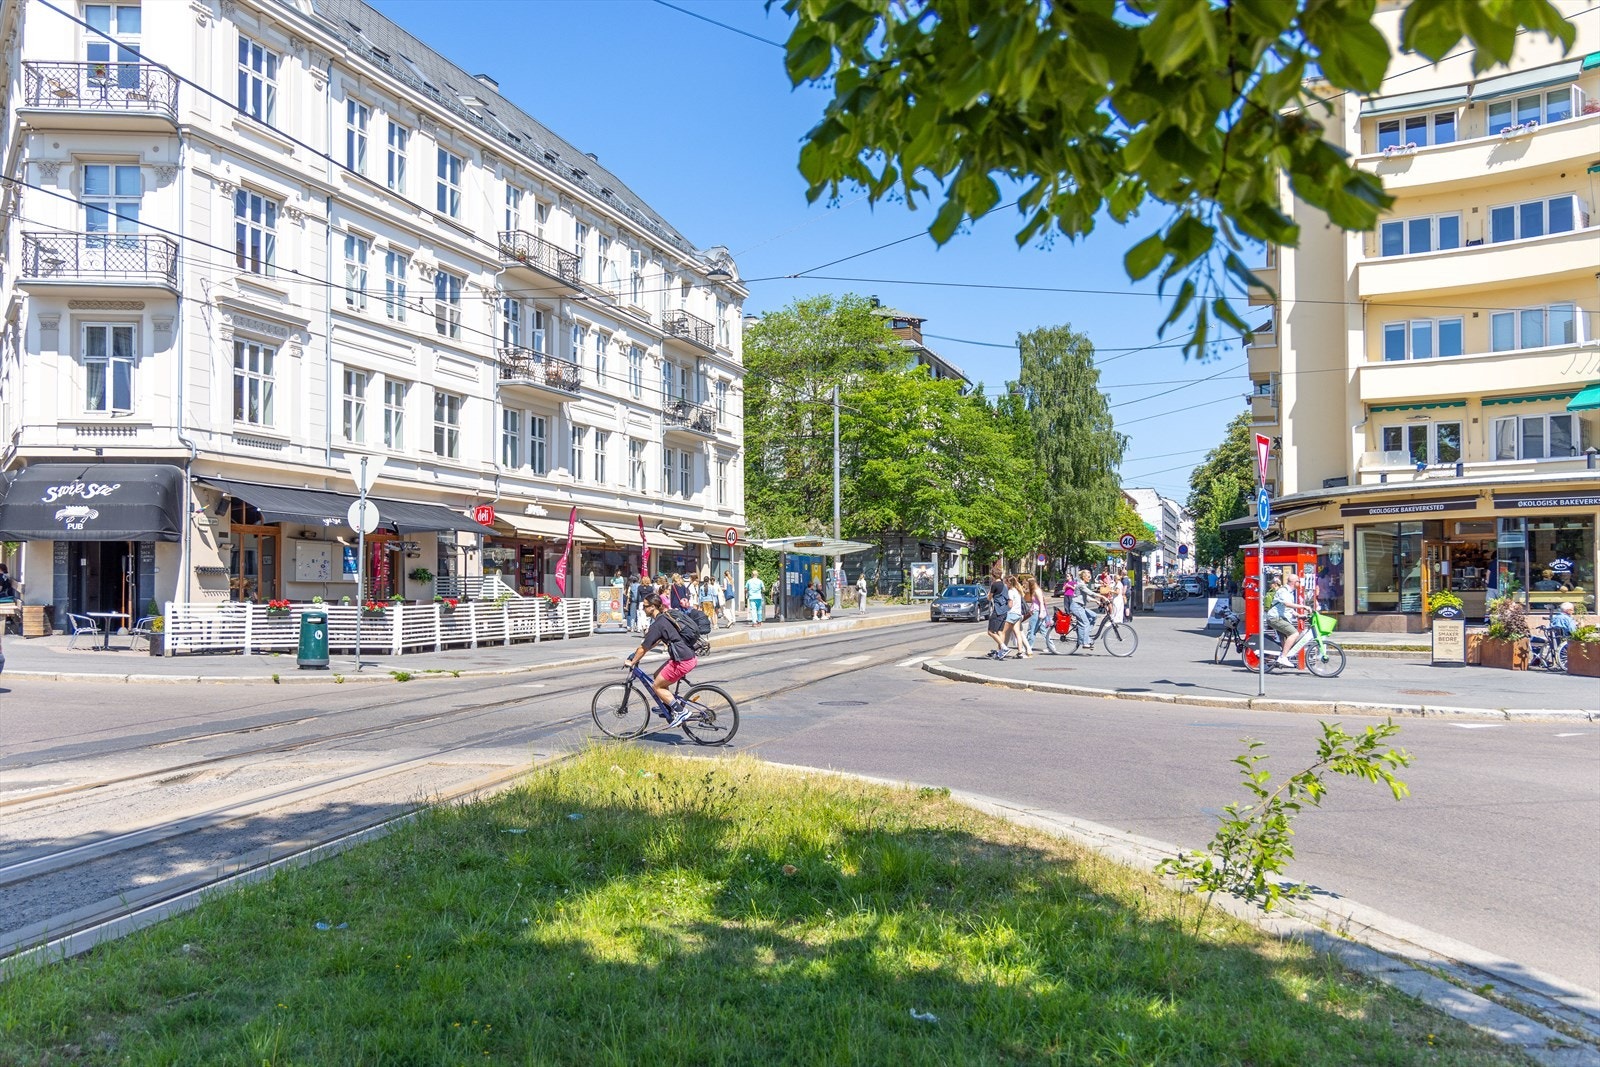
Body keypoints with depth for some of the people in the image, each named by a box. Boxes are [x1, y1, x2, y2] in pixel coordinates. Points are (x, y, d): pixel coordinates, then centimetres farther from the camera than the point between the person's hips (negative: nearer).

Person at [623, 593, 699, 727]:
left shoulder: (658, 624, -13)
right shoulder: (665, 618, 15)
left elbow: (644, 647, -9)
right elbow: (657, 641, 26)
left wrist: (632, 662, 5)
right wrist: (637, 653, 26)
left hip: (682, 661, -10)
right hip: (689, 656, 10)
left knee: (657, 686, 3)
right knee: (657, 675, 22)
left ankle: (681, 711, 1)